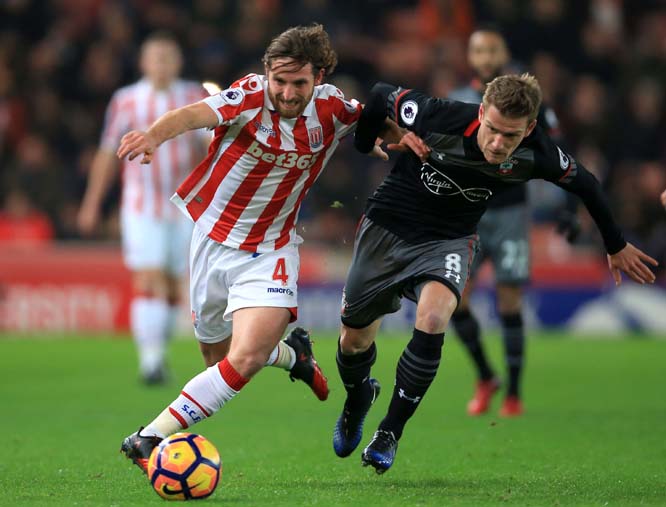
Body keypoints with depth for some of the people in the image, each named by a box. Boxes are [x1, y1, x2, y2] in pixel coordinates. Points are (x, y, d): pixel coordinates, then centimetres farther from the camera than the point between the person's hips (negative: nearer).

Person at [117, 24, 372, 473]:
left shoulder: (332, 108, -9)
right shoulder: (251, 96, -20)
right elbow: (195, 114, -39)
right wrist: (154, 134, -61)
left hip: (270, 249, 0)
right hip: (213, 237, 0)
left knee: (245, 360, -20)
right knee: (218, 355, 17)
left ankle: (149, 439, -15)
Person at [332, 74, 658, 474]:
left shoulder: (536, 155, -22)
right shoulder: (441, 118, -30)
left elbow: (585, 184, -1)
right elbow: (381, 96, -11)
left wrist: (617, 246, 12)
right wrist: (363, 146, 5)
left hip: (449, 239, 0)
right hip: (387, 227, 0)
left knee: (433, 319, -29)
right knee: (355, 339, 9)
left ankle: (390, 433, -13)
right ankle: (358, 397, 47)